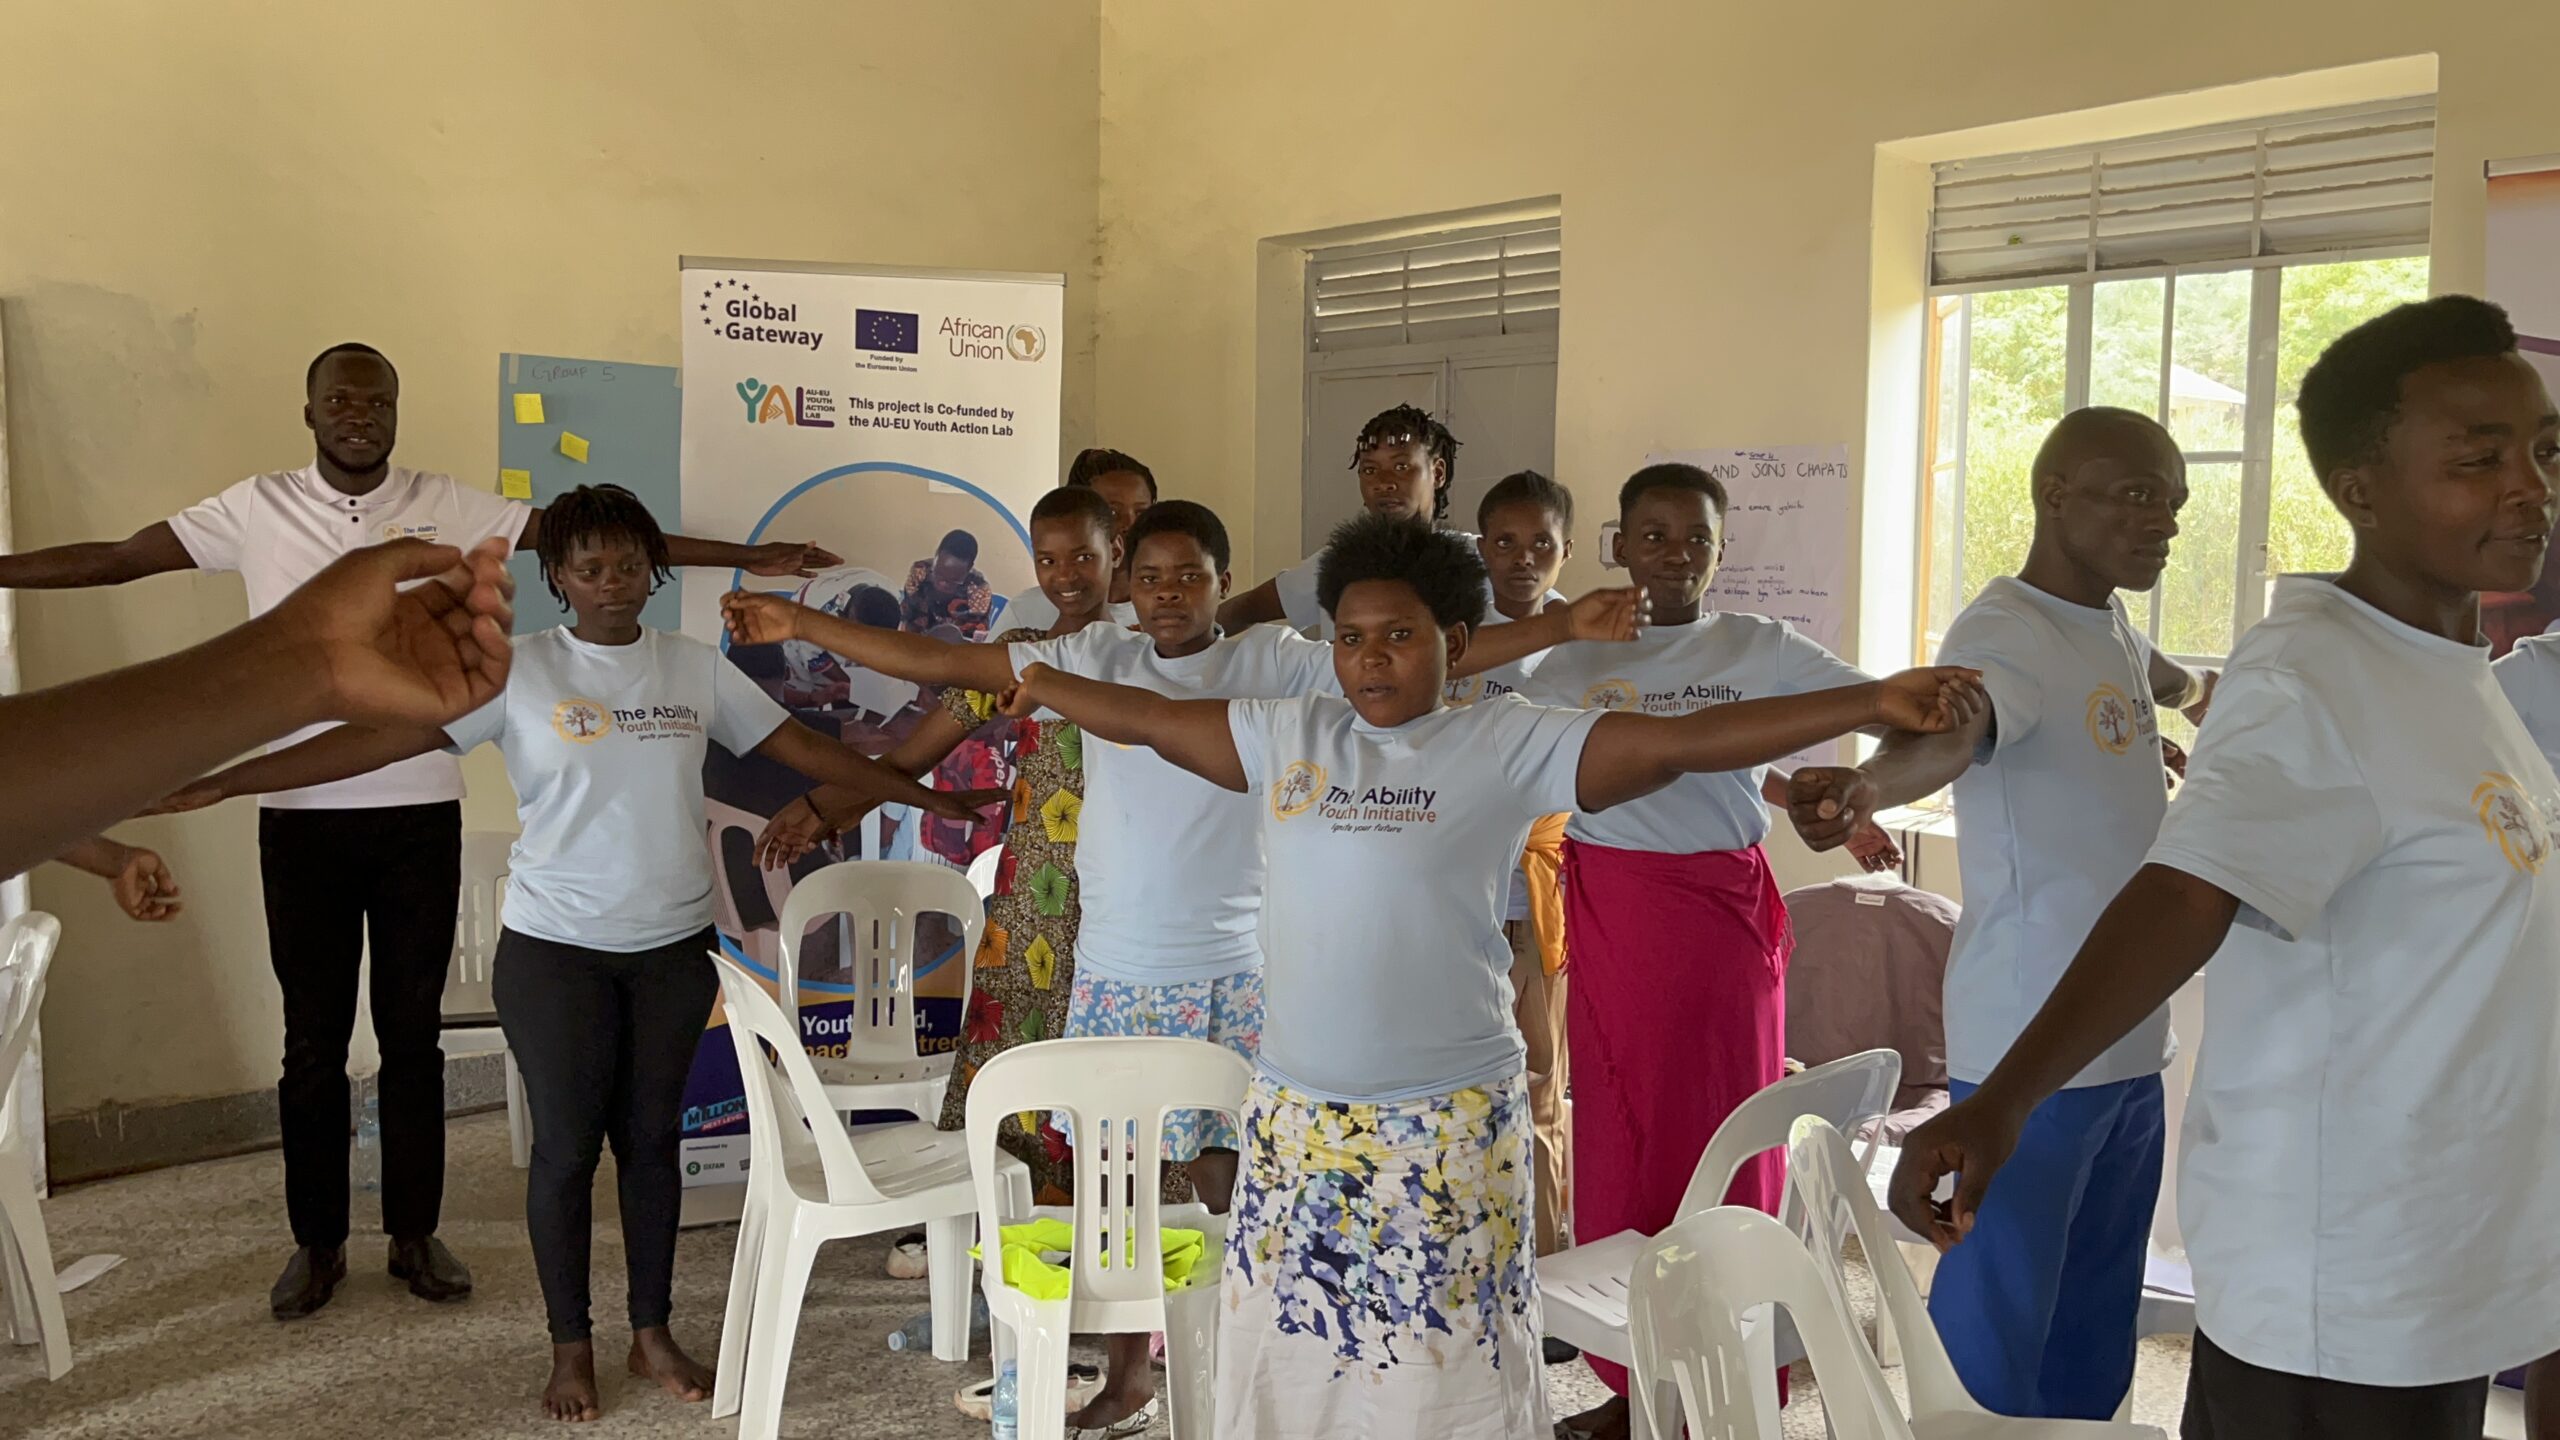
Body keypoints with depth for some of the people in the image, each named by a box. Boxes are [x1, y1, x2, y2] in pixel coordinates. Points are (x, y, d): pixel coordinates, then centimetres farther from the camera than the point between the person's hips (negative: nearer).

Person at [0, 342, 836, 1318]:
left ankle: (415, 1234, 23)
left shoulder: (449, 507, -1)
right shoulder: (256, 511, 0)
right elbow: (114, 559, 2)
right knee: (313, 1039, 9)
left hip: (421, 814, 0)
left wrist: (746, 558, -8)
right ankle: (315, 1240, 24)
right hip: (301, 817, 0)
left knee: (413, 1033, 9)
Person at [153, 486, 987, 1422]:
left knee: (651, 1137, 12)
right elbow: (379, 737, -11)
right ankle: (571, 1349, 22)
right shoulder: (516, 670, -7)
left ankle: (653, 1334, 27)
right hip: (556, 949, -2)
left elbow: (802, 747, 6)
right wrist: (221, 783, -17)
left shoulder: (696, 669, 2)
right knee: (567, 1146, 5)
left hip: (674, 948, 3)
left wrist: (929, 797, 6)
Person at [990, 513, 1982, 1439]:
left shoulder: (1510, 745, -6)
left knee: (1445, 1358, 2)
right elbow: (1147, 717, 18)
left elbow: (1685, 741, -13)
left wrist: (1872, 704, -19)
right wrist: (1040, 683, 24)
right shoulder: (1287, 736, 7)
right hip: (1294, 1118, 4)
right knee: (1290, 1338, 13)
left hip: (1448, 1126, -4)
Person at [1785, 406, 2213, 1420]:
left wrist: (2195, 689, 59)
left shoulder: (2112, 629, 12)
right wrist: (1862, 786, -59)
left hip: (2128, 1036, 9)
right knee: (1997, 1330, -4)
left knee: (2097, 1325, 16)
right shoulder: (2003, 635, -15)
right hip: (2031, 1045, -9)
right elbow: (1948, 732, -38)